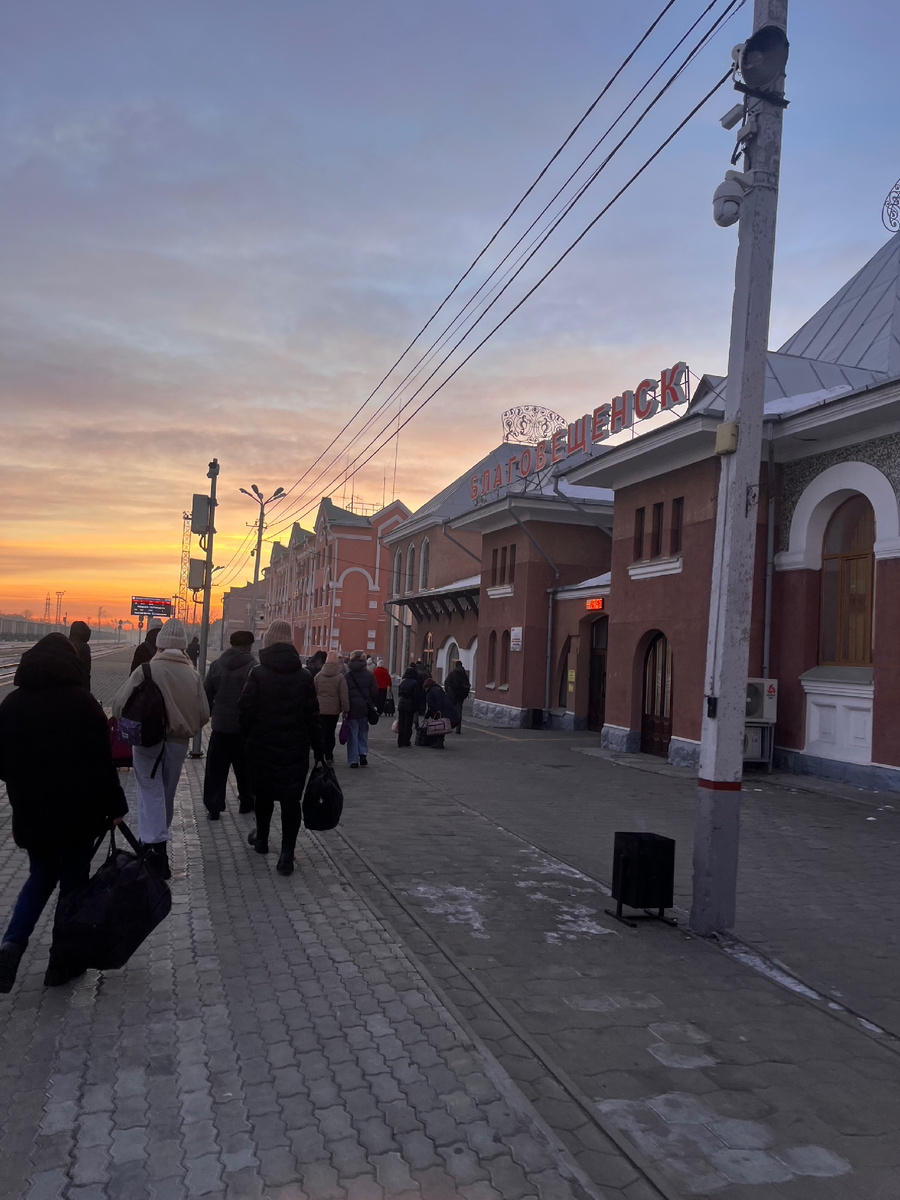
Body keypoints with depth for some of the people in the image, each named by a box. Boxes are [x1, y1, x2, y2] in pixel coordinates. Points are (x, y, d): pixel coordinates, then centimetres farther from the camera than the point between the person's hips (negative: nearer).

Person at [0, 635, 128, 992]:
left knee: (41, 876, 21)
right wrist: (115, 807, -5)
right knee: (73, 881, 10)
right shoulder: (82, 702, -13)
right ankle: (63, 962, 18)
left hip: (31, 811, 4)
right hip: (78, 811, -4)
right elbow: (102, 761, -13)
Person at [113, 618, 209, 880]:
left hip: (148, 741, -3)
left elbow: (120, 704, -12)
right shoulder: (192, 675, -2)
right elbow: (203, 714, -2)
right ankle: (158, 842, 34)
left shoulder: (147, 669, -11)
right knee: (167, 794, 18)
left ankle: (155, 846, -11)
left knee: (152, 794, 0)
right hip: (178, 743, 4)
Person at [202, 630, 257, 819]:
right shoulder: (253, 667, -12)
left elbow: (206, 694, 7)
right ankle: (246, 802, 25)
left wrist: (209, 714, 20)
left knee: (216, 769, 8)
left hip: (220, 726, 2)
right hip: (244, 727, -2)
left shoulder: (217, 665, 1)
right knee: (245, 769, 15)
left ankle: (213, 807, 7)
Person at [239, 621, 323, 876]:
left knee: (264, 792, 18)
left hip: (262, 746, 0)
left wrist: (246, 739, 8)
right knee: (291, 798, 3)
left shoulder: (258, 674, -9)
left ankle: (262, 839, 36)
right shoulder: (304, 676, -2)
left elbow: (246, 711, -7)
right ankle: (287, 853, -2)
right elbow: (313, 716, 0)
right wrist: (318, 749, 6)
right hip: (296, 748, 1)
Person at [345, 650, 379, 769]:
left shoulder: (348, 676, -8)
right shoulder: (370, 675, -3)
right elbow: (375, 692, -2)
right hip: (365, 709, 2)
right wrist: (371, 704, 12)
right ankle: (363, 753, 3)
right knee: (363, 732, 18)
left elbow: (344, 693, -6)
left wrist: (345, 708, 3)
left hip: (352, 709, -2)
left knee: (353, 734, 5)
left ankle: (353, 760, 5)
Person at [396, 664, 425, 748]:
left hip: (401, 705, 5)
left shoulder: (402, 681, 6)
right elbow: (416, 697, -11)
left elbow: (398, 694, 11)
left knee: (401, 723, 10)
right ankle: (406, 741, 6)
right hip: (410, 706, -5)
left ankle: (400, 741, 13)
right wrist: (416, 708, -5)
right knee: (408, 724, 4)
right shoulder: (415, 683, -11)